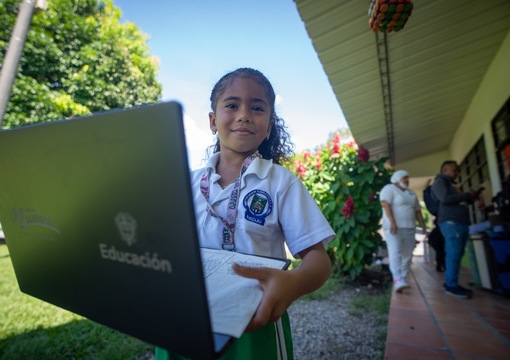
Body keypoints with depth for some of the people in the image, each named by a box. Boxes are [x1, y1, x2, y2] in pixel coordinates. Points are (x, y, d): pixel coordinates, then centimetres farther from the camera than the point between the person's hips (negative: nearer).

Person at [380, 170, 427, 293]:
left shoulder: (412, 194, 21)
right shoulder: (389, 189, -2)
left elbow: (417, 211, 23)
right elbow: (385, 205, -16)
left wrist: (424, 227, 15)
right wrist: (392, 222, -26)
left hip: (409, 228, 8)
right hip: (393, 227, -7)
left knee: (407, 255, 6)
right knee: (395, 253, -19)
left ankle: (403, 279, 15)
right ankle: (398, 281, -29)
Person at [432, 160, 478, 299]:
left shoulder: (451, 184, 29)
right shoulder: (439, 182, 1)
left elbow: (459, 202, 31)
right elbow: (445, 198, -15)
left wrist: (470, 197, 13)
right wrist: (467, 195, -6)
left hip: (461, 222, 9)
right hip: (450, 222, -9)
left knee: (456, 255, 5)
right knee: (453, 254, -12)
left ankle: (450, 283, 10)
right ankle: (451, 285, -9)